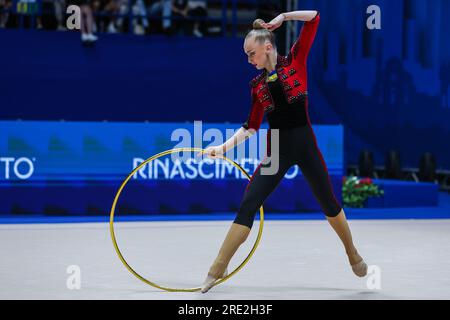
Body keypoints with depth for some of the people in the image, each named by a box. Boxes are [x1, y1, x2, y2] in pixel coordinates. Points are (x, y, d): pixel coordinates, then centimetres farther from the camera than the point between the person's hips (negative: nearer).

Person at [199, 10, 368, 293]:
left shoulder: (294, 61, -1)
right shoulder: (258, 85, 7)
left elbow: (314, 18, -2)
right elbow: (251, 126, 8)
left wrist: (282, 17, -1)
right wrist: (225, 146, -1)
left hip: (305, 145, -2)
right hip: (277, 150, 2)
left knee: (328, 202, 12)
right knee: (247, 206, -6)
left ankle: (353, 254, 35)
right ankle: (217, 269, -5)